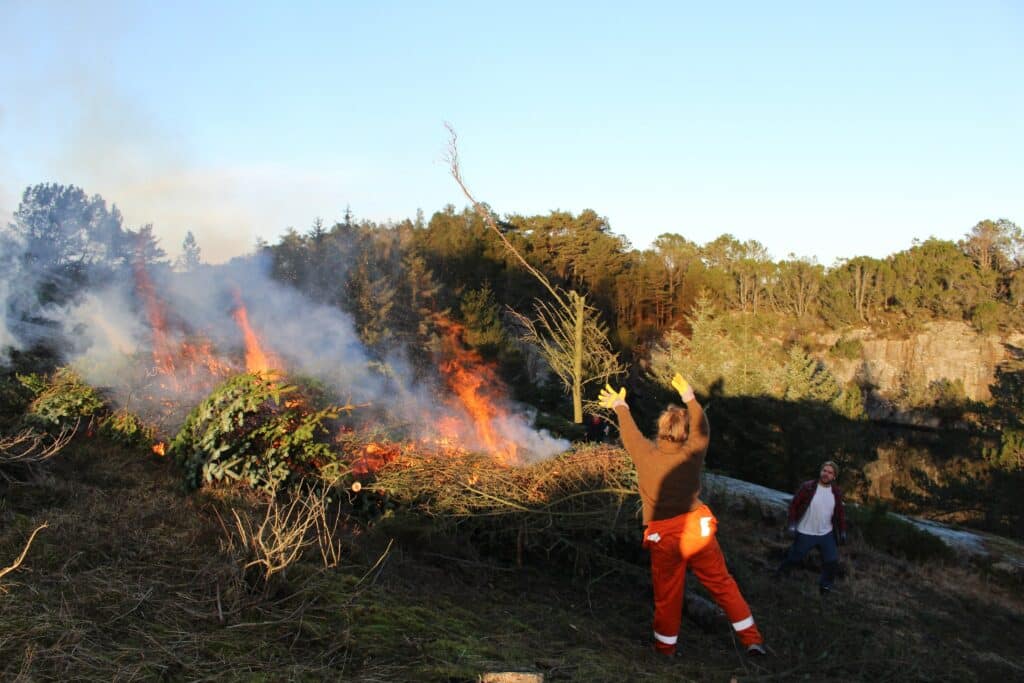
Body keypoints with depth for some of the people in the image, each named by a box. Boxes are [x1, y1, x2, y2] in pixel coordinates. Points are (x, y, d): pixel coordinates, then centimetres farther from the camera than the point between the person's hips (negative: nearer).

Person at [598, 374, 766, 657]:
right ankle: (752, 639, 15)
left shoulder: (645, 454, -6)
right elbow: (702, 430, 15)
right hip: (696, 529, 1)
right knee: (723, 584, 11)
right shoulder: (692, 454, -4)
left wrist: (619, 406, 31)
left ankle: (665, 647, 27)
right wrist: (690, 398, 28)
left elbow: (629, 432, 13)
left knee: (667, 595, 12)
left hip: (663, 537, 0)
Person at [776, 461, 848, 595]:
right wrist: (792, 524, -12)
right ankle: (781, 573, 35)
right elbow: (794, 505, -7)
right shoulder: (807, 487, -13)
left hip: (826, 534, 3)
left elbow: (840, 513, 10)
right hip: (805, 533, -3)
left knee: (832, 561, 0)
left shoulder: (836, 492, -1)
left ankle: (825, 586, 20)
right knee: (794, 557, 9)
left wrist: (842, 532, 8)